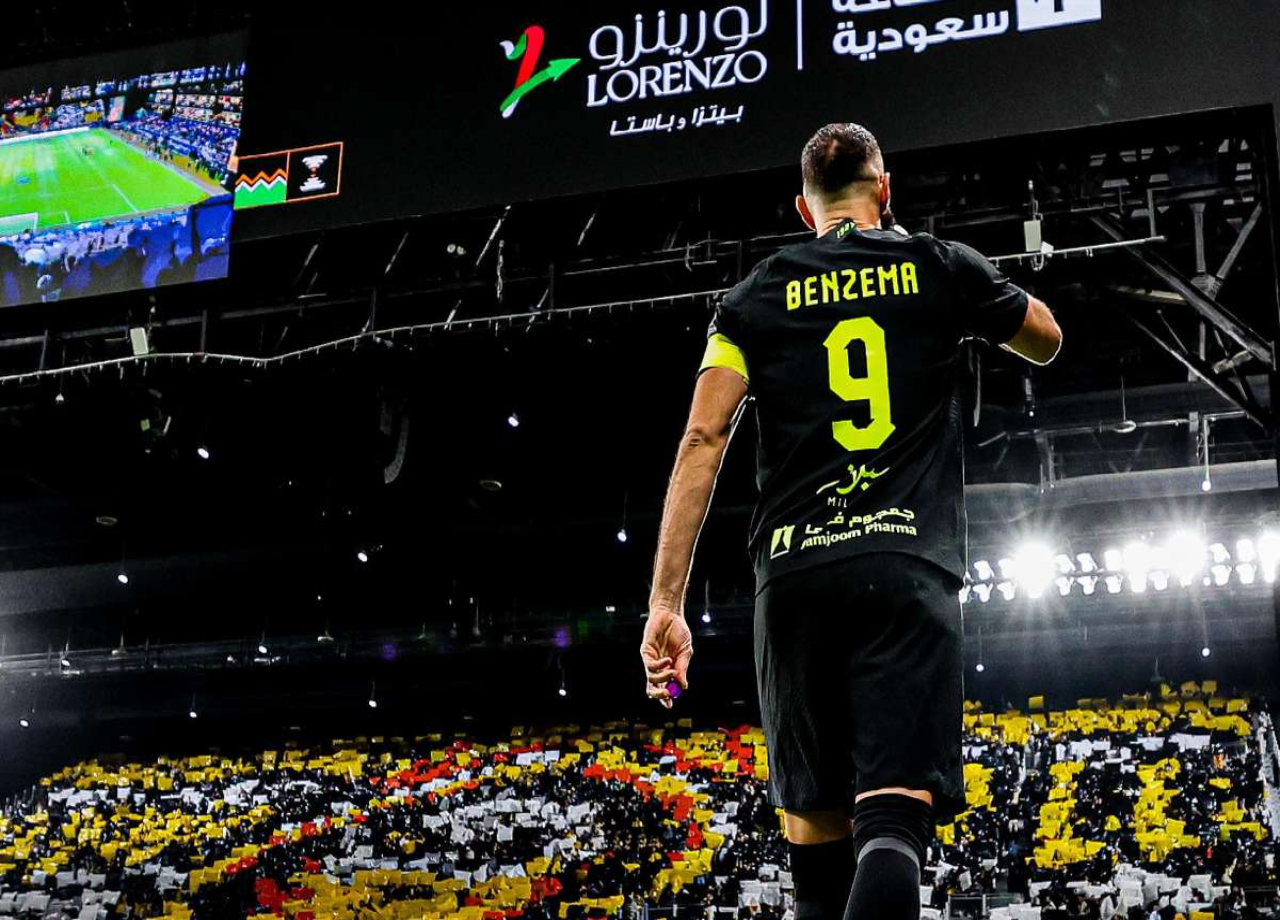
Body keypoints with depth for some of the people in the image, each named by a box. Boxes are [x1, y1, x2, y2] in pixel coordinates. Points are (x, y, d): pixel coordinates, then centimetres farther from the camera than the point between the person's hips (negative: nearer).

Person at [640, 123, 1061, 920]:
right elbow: (1047, 342, 30)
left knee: (814, 825, 13)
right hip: (908, 569, -2)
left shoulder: (757, 296, 13)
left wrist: (666, 603, -2)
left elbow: (703, 438, 1)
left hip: (796, 576, 2)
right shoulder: (942, 268, 12)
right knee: (893, 823, -12)